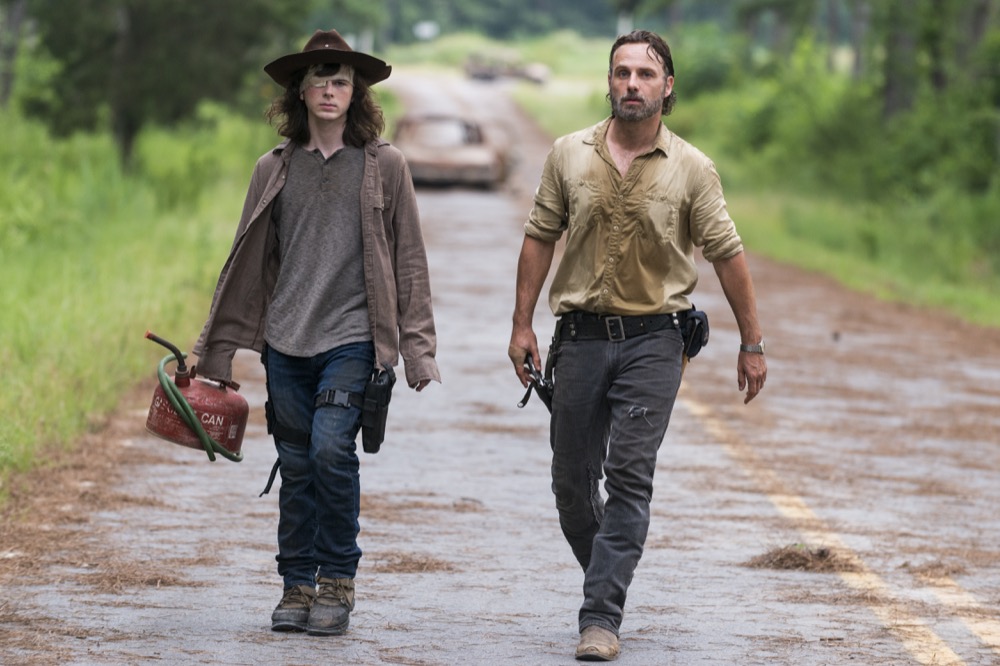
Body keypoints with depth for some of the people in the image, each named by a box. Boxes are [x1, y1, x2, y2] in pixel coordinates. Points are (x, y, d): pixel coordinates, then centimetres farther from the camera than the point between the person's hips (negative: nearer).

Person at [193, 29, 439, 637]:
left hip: (352, 339, -3)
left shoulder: (384, 165, 3)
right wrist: (219, 346, 11)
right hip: (285, 341, 3)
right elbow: (248, 261, 14)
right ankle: (298, 586, 14)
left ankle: (338, 581, -5)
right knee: (296, 466, 5)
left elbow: (409, 261, 4)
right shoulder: (275, 169, 9)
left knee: (331, 447, -18)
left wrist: (417, 346, -1)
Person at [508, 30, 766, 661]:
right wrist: (522, 324, 4)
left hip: (654, 337, -2)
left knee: (629, 474, -11)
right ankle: (609, 578, 29)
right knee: (572, 478, 5)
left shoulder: (692, 169, -1)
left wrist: (753, 344, 5)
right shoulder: (570, 155, 4)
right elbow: (540, 237, 10)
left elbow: (727, 254, 4)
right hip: (582, 335, 3)